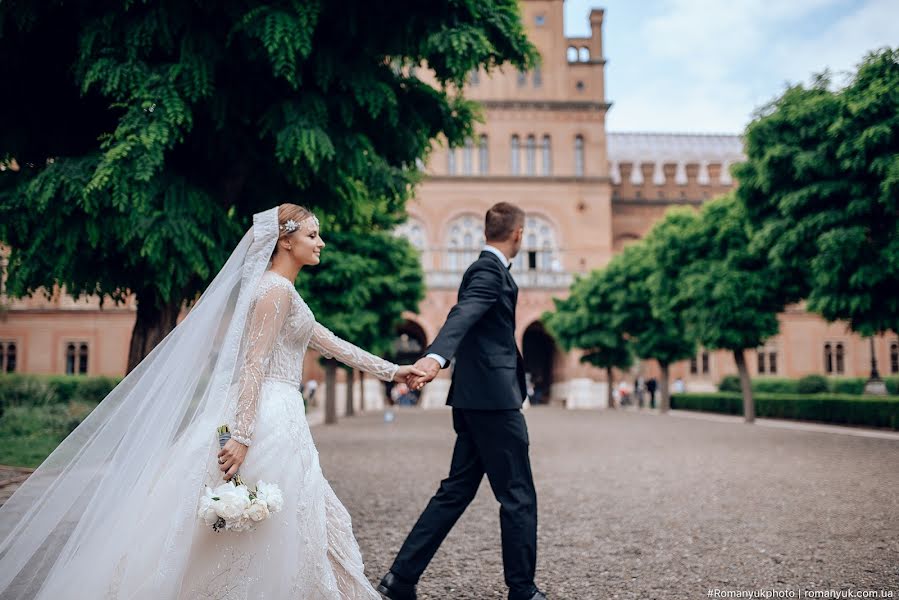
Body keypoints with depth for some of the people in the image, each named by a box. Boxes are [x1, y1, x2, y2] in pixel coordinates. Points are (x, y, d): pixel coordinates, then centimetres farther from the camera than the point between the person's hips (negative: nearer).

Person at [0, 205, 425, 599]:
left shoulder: (281, 290, 19)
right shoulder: (276, 289, -11)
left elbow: (330, 343, 22)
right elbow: (253, 365, -19)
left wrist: (391, 370, 23)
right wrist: (243, 437, -24)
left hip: (273, 416, 10)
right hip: (267, 419, -10)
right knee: (269, 530, -2)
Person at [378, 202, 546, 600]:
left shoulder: (485, 269, 18)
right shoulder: (490, 270, -12)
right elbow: (462, 315, -30)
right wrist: (435, 357, -47)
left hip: (476, 399, 10)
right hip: (493, 398, -10)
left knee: (456, 490, 11)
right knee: (518, 496, 1)